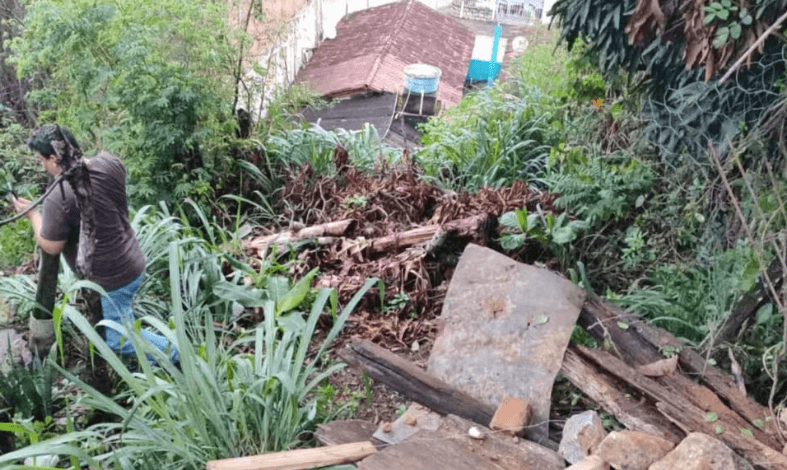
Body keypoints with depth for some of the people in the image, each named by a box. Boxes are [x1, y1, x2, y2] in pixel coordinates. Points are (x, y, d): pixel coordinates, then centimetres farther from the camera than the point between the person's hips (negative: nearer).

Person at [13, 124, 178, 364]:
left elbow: (51, 247, -14)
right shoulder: (109, 163, -10)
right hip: (133, 262, 8)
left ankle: (179, 356, 13)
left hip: (112, 279, -8)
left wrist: (32, 214, 1)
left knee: (117, 337, 10)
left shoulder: (58, 199, -29)